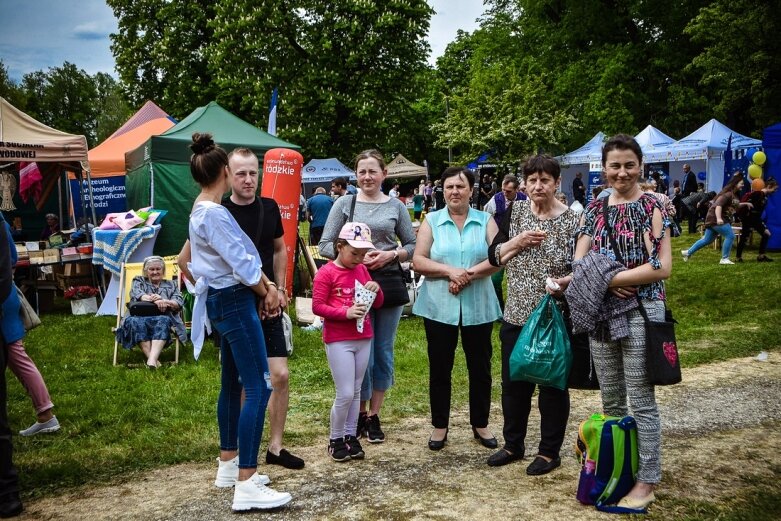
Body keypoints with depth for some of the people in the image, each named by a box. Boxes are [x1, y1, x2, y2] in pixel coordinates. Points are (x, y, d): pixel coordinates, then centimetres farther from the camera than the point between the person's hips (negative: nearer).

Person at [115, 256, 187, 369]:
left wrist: (165, 302, -15)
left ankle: (152, 359, -54)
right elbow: (137, 295, 0)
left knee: (163, 321, -37)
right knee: (136, 322, -36)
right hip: (140, 316, 0)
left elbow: (179, 303, 8)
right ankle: (152, 359, -47)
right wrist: (155, 300, -20)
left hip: (162, 318, 0)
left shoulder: (171, 285, 25)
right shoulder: (138, 281, 24)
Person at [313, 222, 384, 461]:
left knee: (356, 391, 12)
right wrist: (346, 312, -22)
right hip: (338, 341, -6)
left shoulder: (362, 270, 11)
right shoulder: (326, 273, -7)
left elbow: (378, 304, 15)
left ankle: (350, 436, 24)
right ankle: (335, 439, 13)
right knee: (345, 394, -5)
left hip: (363, 339, 6)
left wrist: (376, 289, -7)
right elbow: (317, 306, -12)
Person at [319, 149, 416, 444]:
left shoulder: (396, 207, 6)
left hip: (389, 284, 2)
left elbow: (413, 246, 9)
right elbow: (325, 246, 1)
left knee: (383, 351, 8)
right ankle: (360, 412, 19)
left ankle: (374, 415, 22)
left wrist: (392, 255, -10)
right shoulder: (344, 204, 2)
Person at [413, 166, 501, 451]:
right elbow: (418, 261, -4)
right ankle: (440, 426, 22)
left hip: (478, 306, 0)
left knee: (480, 367, 10)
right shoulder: (431, 221, 4)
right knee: (439, 368, 8)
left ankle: (480, 424, 26)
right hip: (439, 306, 0)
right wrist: (450, 271, -17)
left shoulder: (486, 221, 4)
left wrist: (469, 274, -18)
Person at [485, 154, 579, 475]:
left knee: (552, 384, 8)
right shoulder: (515, 212, 3)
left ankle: (549, 451, 23)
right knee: (513, 382, 14)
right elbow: (494, 256, 3)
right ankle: (513, 444, 32)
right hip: (516, 315, 4)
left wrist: (566, 281, -25)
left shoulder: (573, 220, -8)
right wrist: (519, 241, -13)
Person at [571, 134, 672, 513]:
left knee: (641, 401, 3)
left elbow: (662, 267, -15)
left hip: (640, 313, -5)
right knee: (610, 400, 15)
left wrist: (609, 278, -15)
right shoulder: (595, 209, 9)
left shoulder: (652, 207, -5)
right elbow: (579, 261, 5)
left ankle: (647, 480, 16)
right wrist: (605, 282, -15)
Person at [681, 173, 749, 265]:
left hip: (714, 219, 10)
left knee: (707, 239, 15)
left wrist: (745, 204, 20)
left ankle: (688, 252, 21)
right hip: (715, 218, -10)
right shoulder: (727, 194, -17)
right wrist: (719, 218, -41)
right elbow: (718, 205, -29)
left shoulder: (734, 195, 13)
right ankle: (724, 259, -5)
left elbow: (735, 205, 31)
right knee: (730, 236, -12)